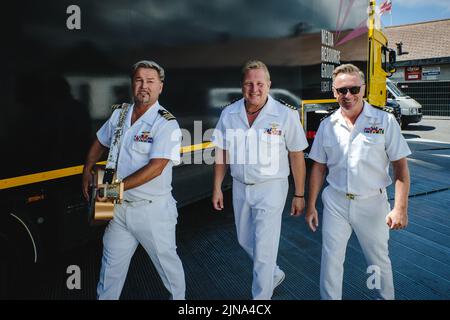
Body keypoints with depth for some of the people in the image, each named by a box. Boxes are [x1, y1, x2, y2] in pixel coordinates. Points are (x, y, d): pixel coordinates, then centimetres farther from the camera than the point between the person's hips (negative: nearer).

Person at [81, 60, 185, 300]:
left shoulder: (166, 124, -15)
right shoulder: (119, 114, 5)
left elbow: (155, 168, -24)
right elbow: (99, 144, 21)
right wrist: (87, 172, 8)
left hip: (152, 210, -5)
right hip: (120, 207, 5)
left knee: (166, 261, 14)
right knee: (111, 265, 18)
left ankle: (179, 297, 38)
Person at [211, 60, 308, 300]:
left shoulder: (286, 115, -13)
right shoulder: (229, 114, -2)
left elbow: (296, 156, -8)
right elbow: (222, 153, 6)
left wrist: (299, 195, -6)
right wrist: (217, 188, 6)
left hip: (271, 187, -5)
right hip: (240, 187, 5)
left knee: (263, 248, -1)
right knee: (245, 241, 20)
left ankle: (261, 296, 20)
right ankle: (274, 274, 46)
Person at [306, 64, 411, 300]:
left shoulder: (385, 121, -7)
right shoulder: (327, 125, 1)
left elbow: (400, 167, -6)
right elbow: (319, 168, 6)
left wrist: (400, 208, -14)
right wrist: (311, 206, 5)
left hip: (372, 203, -1)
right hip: (335, 203, 2)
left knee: (379, 260, 15)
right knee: (331, 261, 9)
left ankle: (387, 297, 40)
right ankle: (329, 298, 30)